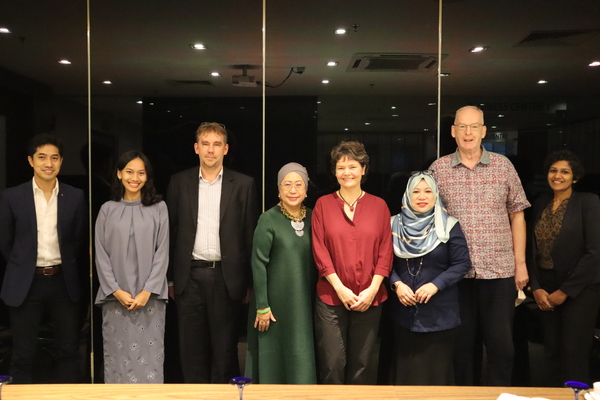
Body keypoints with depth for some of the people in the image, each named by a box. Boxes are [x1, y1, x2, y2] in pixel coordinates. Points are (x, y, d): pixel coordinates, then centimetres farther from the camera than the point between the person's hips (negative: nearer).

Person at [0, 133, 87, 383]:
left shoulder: (75, 197, 0)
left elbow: (81, 241, 6)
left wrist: (72, 274, 6)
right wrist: (23, 267, 8)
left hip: (64, 282, 1)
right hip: (26, 283, -1)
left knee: (68, 350, 9)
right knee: (23, 354, 8)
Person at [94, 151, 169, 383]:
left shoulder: (159, 208, 2)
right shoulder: (107, 210, 5)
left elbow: (162, 253, -1)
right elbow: (101, 255, 3)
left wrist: (147, 291, -9)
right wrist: (116, 291, -7)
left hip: (149, 296, -1)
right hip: (115, 297, 1)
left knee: (148, 355, 2)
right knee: (117, 355, 6)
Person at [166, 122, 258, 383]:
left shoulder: (243, 185, 1)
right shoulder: (179, 182, 6)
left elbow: (250, 235, 1)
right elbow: (171, 231, 7)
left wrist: (248, 281, -1)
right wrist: (169, 277, 4)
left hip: (226, 276, -1)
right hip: (190, 276, 2)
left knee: (225, 347, 8)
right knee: (192, 348, 10)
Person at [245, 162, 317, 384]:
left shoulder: (312, 218, 4)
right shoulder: (268, 219, -9)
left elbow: (316, 261, 9)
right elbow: (258, 264, -10)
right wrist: (262, 306, -12)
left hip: (304, 303, 4)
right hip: (275, 301, -4)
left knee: (302, 358, 10)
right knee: (273, 357, 7)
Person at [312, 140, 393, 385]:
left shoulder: (378, 205, 6)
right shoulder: (323, 204, 3)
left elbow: (385, 251, 2)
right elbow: (319, 250, -2)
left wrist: (373, 288, -8)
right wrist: (340, 288, -10)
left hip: (370, 299, 1)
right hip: (331, 297, -1)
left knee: (362, 364, 10)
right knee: (332, 364, 1)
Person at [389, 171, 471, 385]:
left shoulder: (449, 226, -4)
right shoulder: (395, 224, 4)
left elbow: (462, 263, -6)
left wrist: (435, 285, -16)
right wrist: (397, 284, -12)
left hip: (440, 313, -2)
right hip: (404, 311, 2)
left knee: (437, 367, 6)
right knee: (407, 367, 11)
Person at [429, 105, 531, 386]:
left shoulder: (503, 166, 3)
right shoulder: (438, 169, 3)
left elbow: (517, 215, 7)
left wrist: (520, 263, 3)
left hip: (500, 270, 0)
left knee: (501, 344, 5)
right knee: (461, 343, 11)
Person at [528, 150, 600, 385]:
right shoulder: (540, 205, 9)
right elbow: (533, 250, 9)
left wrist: (565, 291, -12)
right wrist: (536, 288, -3)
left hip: (580, 289, -5)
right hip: (547, 289, 5)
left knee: (574, 353, -4)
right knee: (552, 352, 8)